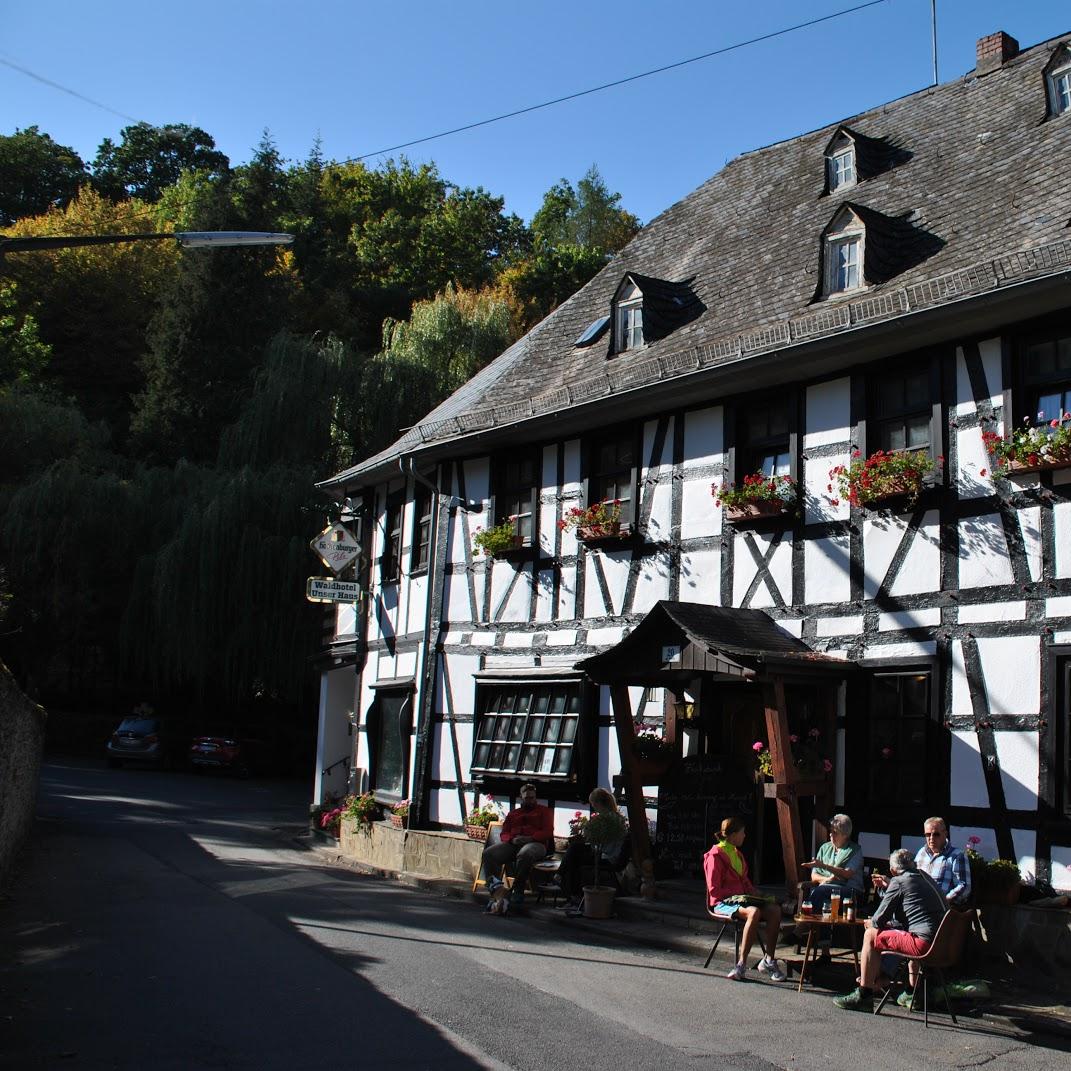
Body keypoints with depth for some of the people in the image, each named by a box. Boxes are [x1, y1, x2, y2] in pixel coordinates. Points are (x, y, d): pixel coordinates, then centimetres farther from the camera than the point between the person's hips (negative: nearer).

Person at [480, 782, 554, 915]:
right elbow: (504, 834, 20)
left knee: (524, 854, -42)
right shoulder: (513, 813, 31)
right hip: (512, 844, 4)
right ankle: (496, 892, -39)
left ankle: (516, 894, -37)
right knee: (488, 853, -25)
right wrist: (512, 839, -4)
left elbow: (548, 832, 5)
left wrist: (530, 838, -12)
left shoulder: (544, 811, 20)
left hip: (535, 843, -4)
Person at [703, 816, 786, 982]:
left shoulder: (737, 854, 20)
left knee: (775, 909, -18)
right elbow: (714, 890, -12)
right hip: (723, 903, -8)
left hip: (741, 898, 8)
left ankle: (768, 961, -12)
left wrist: (754, 892, 9)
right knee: (754, 912, -37)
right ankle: (742, 965, -33)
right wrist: (737, 895, -15)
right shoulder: (716, 855, -8)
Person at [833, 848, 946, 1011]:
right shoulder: (925, 877, 19)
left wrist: (871, 922, 20)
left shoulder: (899, 881, -5)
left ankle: (863, 996, 4)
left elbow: (878, 920, -1)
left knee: (871, 936, 2)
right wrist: (888, 886, 43)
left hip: (926, 943, -9)